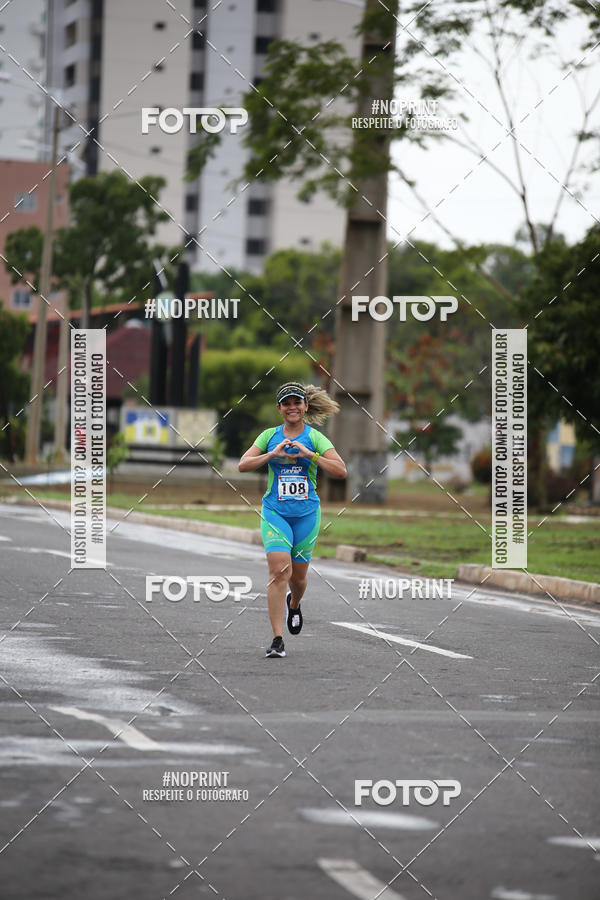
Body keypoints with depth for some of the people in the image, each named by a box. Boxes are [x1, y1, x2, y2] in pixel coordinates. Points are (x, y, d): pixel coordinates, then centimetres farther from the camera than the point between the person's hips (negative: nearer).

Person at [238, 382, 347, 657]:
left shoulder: (315, 438, -1)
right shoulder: (270, 436, 5)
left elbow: (341, 471, -11)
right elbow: (243, 465, -3)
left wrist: (310, 455, -21)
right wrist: (273, 454, -16)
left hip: (306, 512, 1)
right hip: (275, 511, -1)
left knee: (298, 575, 11)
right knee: (279, 570, -17)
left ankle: (294, 604, 50)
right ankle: (277, 640, -17)